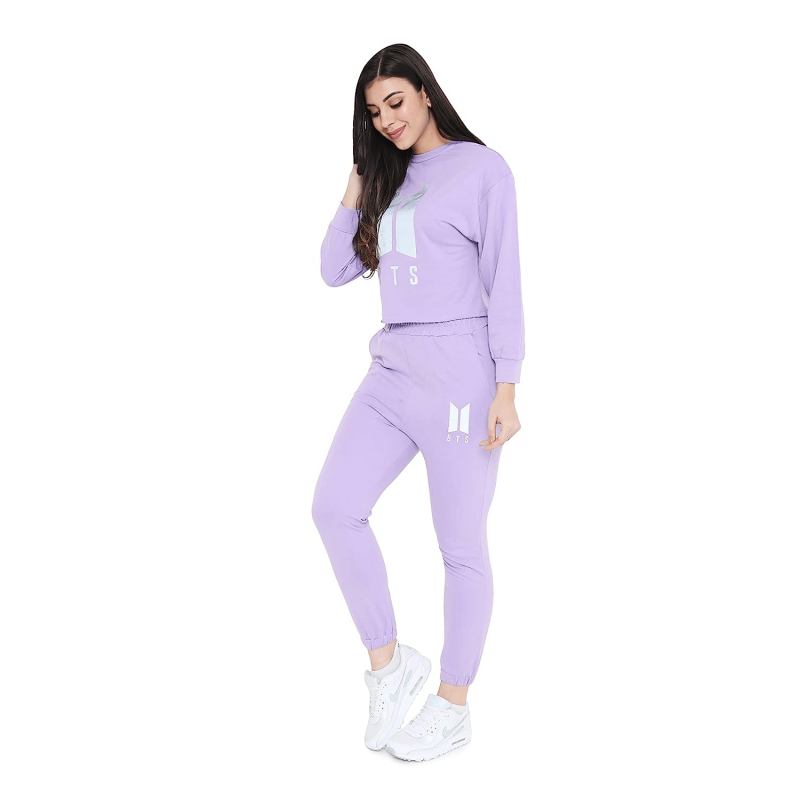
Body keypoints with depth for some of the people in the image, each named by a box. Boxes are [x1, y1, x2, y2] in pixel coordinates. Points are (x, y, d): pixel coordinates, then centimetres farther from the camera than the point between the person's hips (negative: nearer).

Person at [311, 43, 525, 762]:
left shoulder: (481, 168, -1)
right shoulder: (388, 180, 17)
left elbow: (504, 283, -7)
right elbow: (335, 271, 14)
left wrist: (505, 391, -12)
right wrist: (358, 182, 9)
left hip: (458, 372, -6)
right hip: (393, 370, 7)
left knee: (461, 544, 2)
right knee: (335, 507, -4)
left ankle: (454, 705, 17)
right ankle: (390, 664, 13)